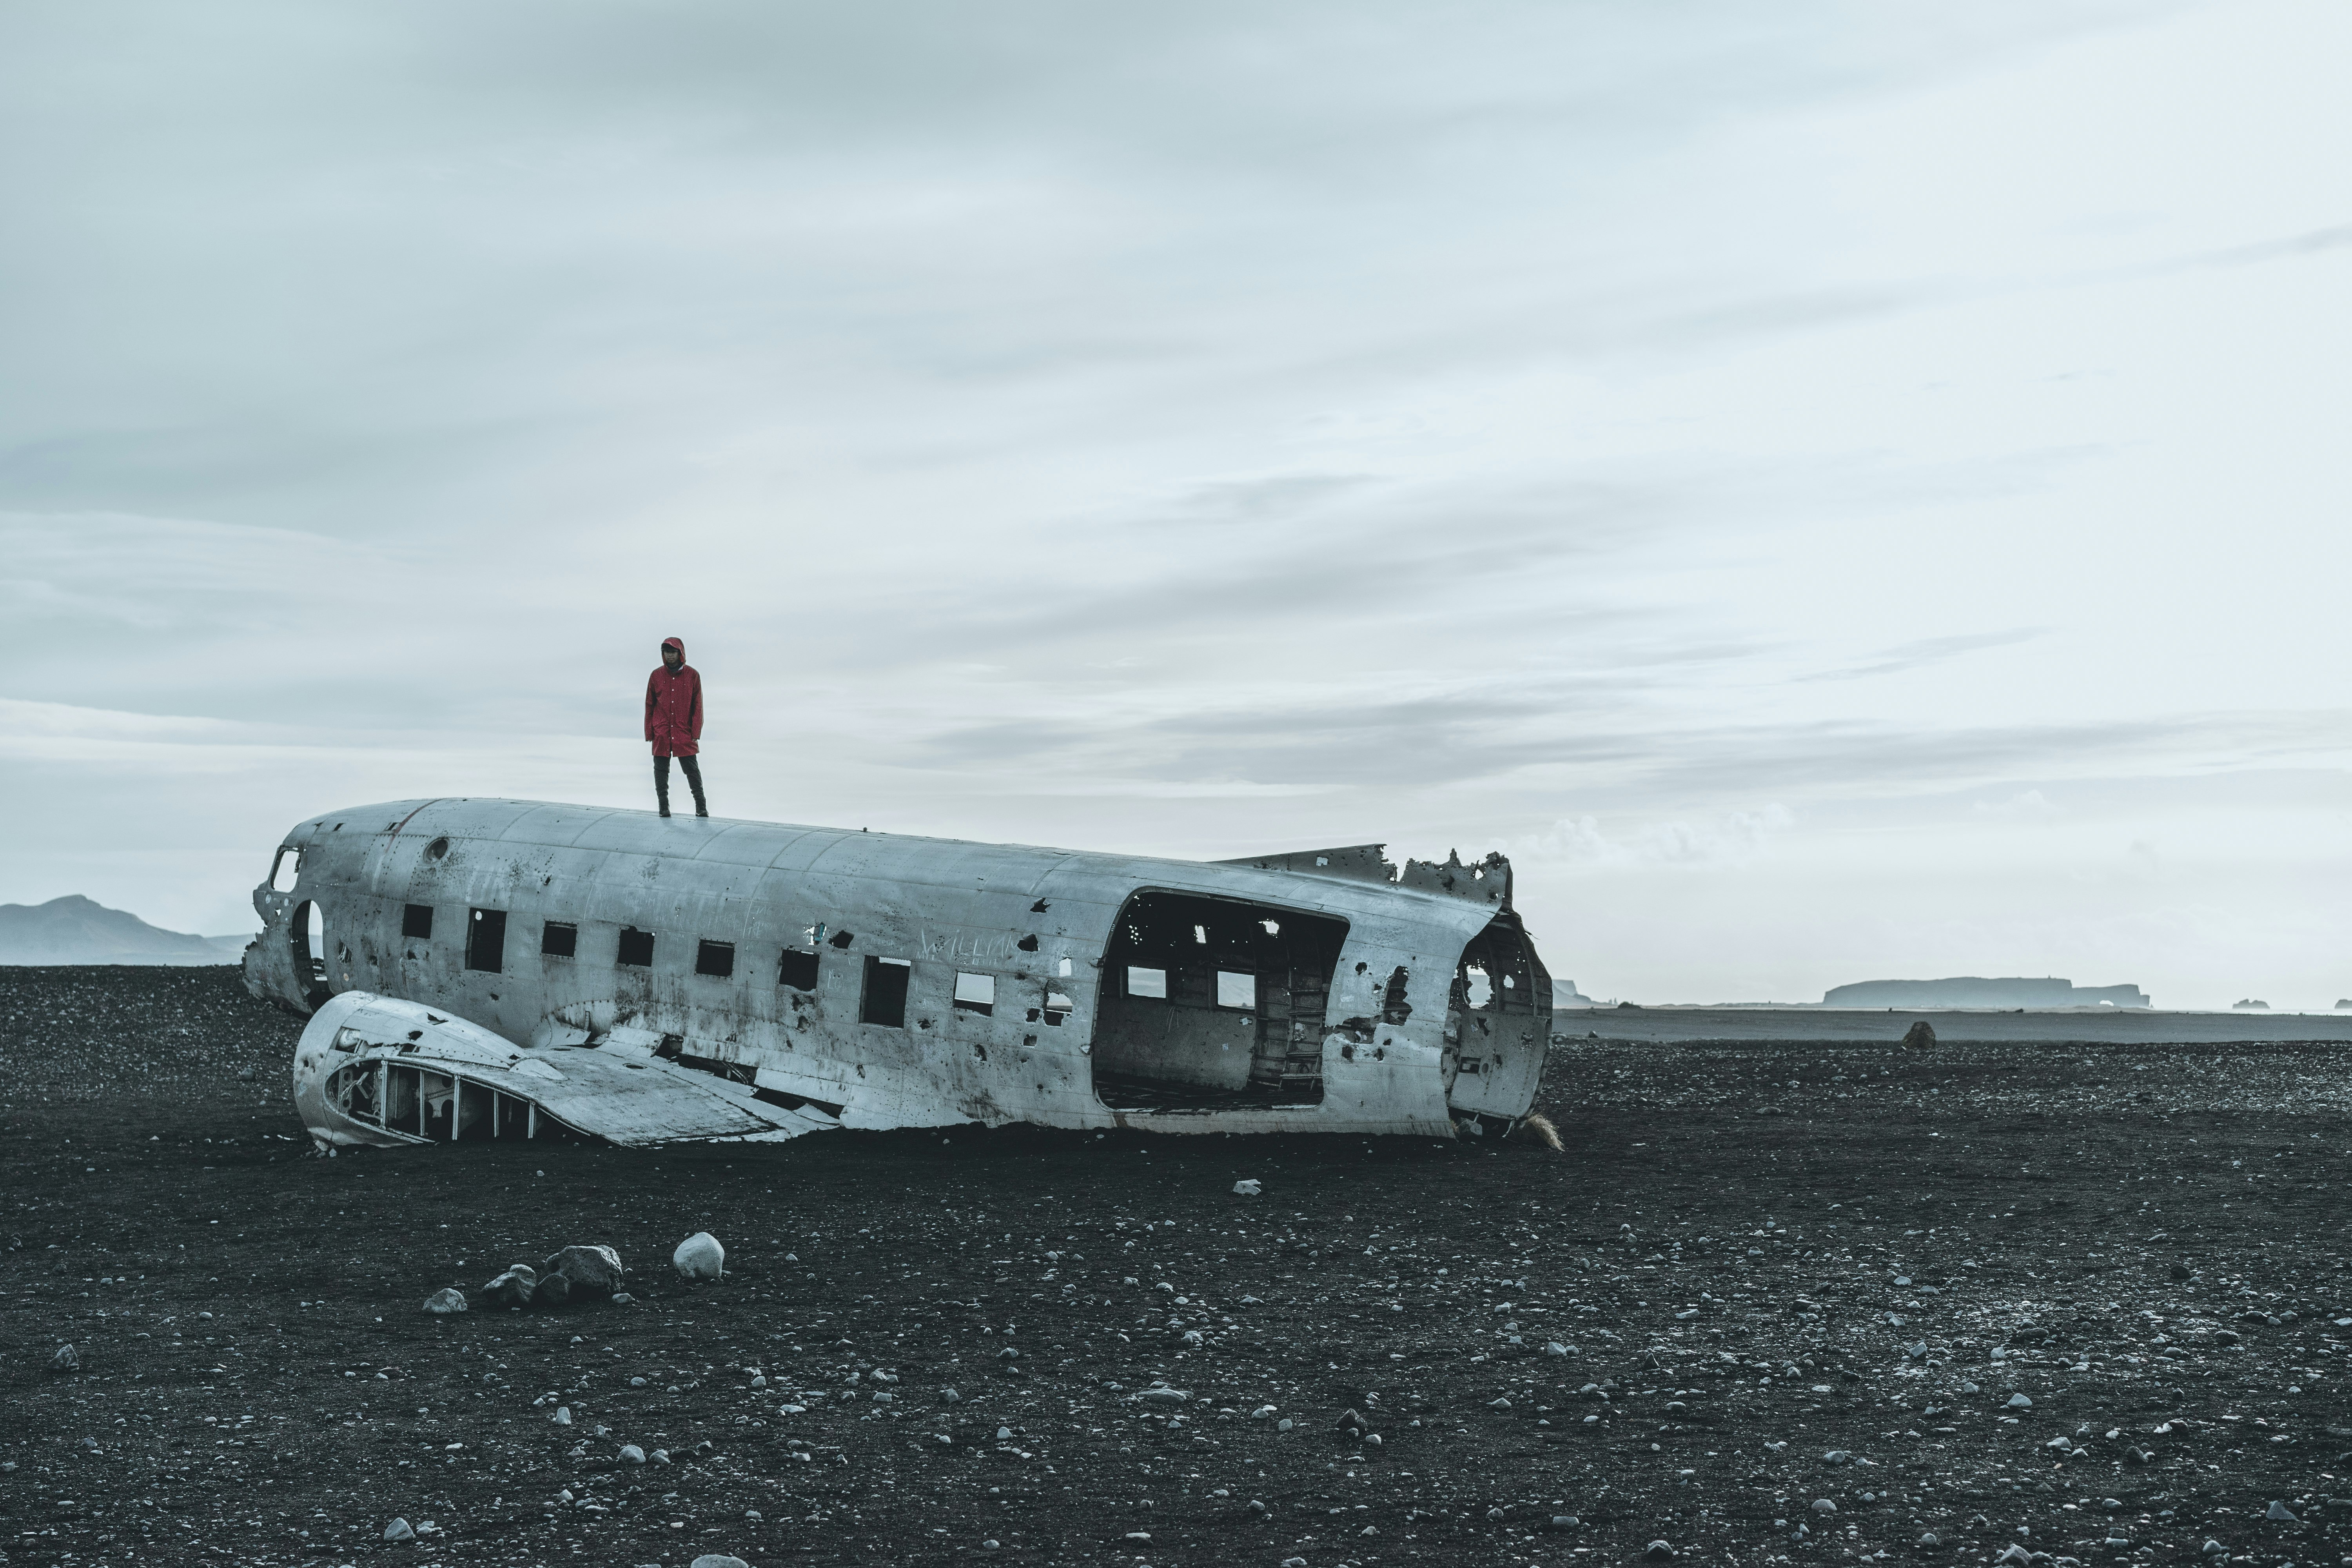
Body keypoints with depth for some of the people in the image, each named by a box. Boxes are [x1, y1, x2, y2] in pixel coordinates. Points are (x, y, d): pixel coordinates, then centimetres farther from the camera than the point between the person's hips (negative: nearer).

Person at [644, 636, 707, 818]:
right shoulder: (656, 676, 6)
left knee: (692, 768, -2)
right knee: (661, 769, 3)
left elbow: (698, 706, 3)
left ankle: (701, 806, 4)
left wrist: (696, 733, -4)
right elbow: (649, 706, 10)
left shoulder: (693, 675, 1)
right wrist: (649, 733, 5)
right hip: (661, 733, 2)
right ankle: (664, 807, 11)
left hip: (685, 733, -2)